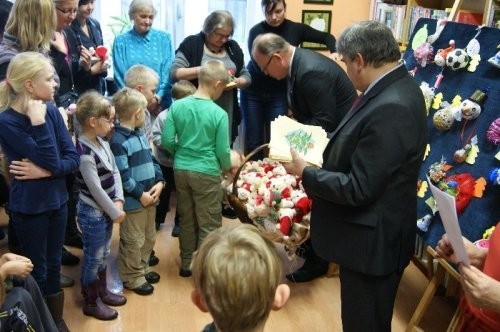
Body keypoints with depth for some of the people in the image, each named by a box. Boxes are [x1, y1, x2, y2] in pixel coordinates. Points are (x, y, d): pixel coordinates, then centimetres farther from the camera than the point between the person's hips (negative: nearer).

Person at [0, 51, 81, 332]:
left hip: (57, 200, 5)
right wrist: (38, 122, -27)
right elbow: (52, 161, -24)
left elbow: (74, 158, -6)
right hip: (29, 207, -5)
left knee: (54, 265, 19)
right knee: (37, 270, 11)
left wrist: (45, 172, -21)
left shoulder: (51, 110, -4)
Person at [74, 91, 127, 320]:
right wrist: (115, 212, -14)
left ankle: (102, 291, 38)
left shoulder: (102, 143, 3)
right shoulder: (84, 153, -25)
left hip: (105, 211, 9)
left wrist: (118, 201, -5)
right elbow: (96, 189, -23)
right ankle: (91, 302, 22)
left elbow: (115, 172, 7)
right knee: (93, 258, 6)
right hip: (92, 213, -8)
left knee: (103, 255, 21)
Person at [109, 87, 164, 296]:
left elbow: (151, 160, 14)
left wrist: (159, 181, -2)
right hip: (132, 201, -9)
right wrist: (140, 194, -18)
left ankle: (142, 268, 38)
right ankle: (131, 277, 20)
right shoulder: (117, 140, -20)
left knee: (149, 237, 21)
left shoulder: (140, 135, 10)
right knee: (133, 241, 4)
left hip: (150, 197, 9)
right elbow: (121, 175, -23)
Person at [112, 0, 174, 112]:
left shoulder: (164, 38, 4)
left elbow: (169, 73, -1)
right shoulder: (121, 41, 2)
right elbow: (120, 76, -1)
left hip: (161, 103, 1)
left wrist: (157, 98, -14)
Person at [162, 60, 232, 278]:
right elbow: (222, 150, -10)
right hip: (207, 173, -5)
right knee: (208, 225, 9)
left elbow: (167, 141, -2)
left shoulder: (176, 106, -4)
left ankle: (187, 263, 32)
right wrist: (227, 167, 10)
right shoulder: (219, 114, -14)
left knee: (186, 219, 19)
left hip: (180, 170, 5)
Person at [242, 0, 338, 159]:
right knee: (253, 141, 4)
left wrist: (334, 52, -14)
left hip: (278, 94, 1)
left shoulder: (295, 29, -4)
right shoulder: (256, 31, -10)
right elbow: (258, 66, -18)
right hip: (253, 92, -1)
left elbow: (326, 37, 6)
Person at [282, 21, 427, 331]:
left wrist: (305, 172, -15)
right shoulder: (398, 87, 2)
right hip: (374, 234, 9)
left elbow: (357, 189, -27)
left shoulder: (389, 108, -30)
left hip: (372, 242, -9)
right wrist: (329, 149, 0)